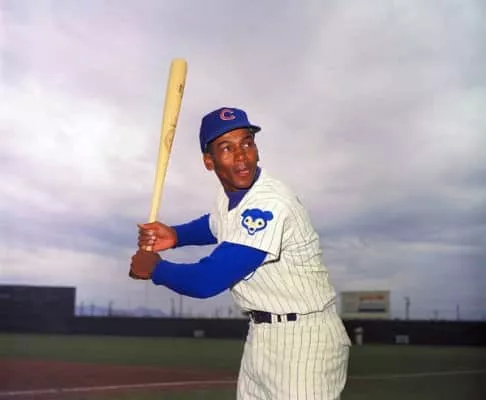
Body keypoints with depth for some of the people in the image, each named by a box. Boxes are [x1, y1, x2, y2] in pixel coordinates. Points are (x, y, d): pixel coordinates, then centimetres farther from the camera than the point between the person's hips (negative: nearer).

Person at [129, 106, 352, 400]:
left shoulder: (270, 204, -26)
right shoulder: (230, 193, 1)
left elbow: (207, 282, -27)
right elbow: (215, 224, 27)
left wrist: (154, 268, -8)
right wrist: (174, 236, 6)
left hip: (304, 337, -9)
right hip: (261, 336, 9)